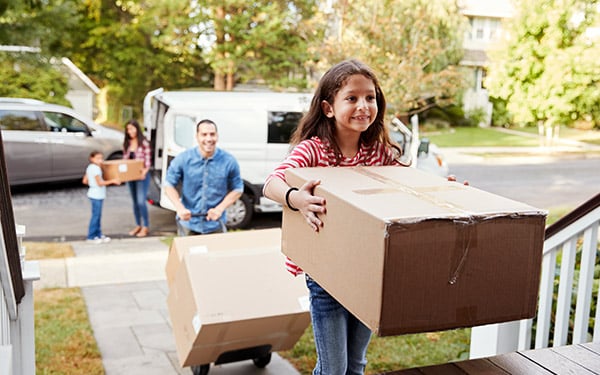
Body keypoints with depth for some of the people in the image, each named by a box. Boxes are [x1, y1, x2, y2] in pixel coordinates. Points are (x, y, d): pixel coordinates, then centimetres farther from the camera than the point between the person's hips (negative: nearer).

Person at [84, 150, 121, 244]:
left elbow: (85, 181, 13)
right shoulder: (96, 168, -18)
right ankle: (91, 237, 1)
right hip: (97, 195, -10)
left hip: (95, 195, 10)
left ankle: (98, 234, 21)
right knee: (96, 215, -4)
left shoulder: (89, 167, 11)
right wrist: (112, 181, -17)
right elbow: (100, 183, -21)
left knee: (98, 215, 15)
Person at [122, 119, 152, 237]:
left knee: (141, 201, -10)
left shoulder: (144, 142, -8)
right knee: (135, 202, 12)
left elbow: (148, 159, -9)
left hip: (141, 175, -6)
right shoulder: (126, 143, 9)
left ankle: (146, 227, 0)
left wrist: (145, 171, -21)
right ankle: (138, 225, 21)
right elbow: (125, 159, 12)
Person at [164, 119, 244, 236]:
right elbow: (169, 184, 1)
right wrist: (180, 208, -15)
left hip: (215, 225, 0)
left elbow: (237, 189, 1)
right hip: (188, 224, 0)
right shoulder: (183, 159, -7)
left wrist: (219, 209, -14)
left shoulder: (229, 161, -7)